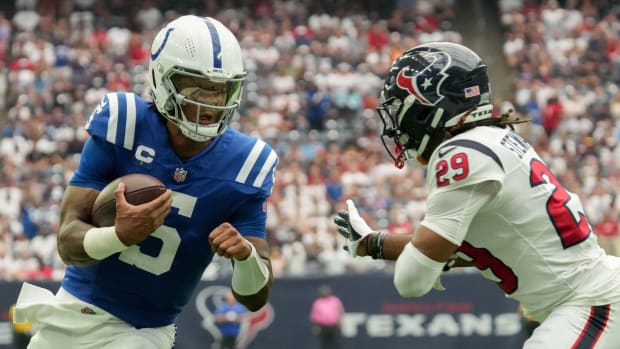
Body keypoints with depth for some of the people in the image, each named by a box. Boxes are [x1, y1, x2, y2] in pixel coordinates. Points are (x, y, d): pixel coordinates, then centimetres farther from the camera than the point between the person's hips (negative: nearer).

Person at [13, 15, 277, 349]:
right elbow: (68, 240, -15)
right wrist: (120, 235, -36)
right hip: (75, 316, 0)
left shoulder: (243, 165, -9)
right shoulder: (121, 125, -14)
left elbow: (255, 297, -6)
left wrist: (246, 255, -28)